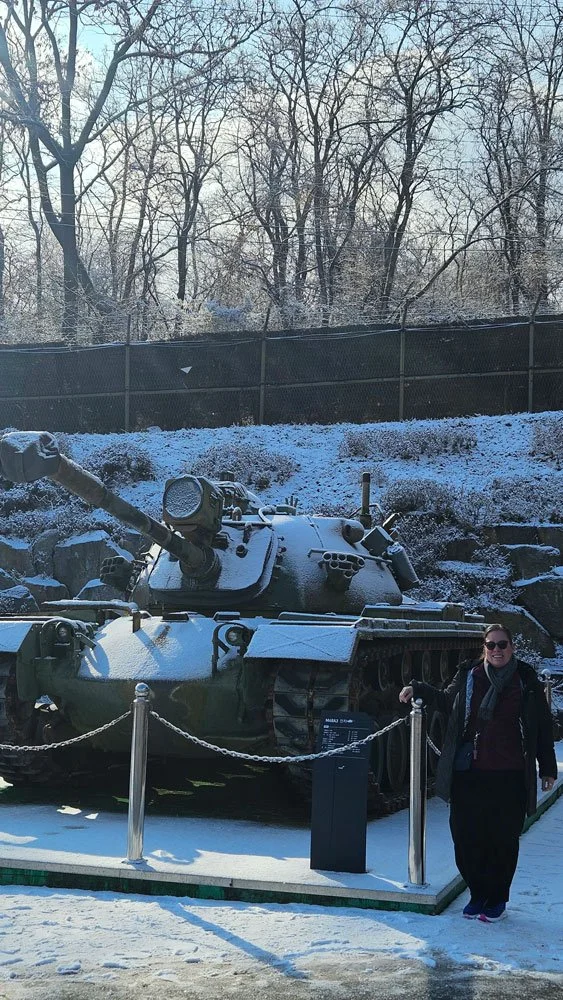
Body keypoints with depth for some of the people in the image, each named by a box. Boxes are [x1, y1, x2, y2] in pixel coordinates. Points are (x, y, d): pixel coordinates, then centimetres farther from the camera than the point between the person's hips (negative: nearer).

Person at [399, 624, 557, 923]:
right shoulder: (468, 676, 4)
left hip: (509, 777, -2)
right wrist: (417, 689, 13)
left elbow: (543, 727, 7)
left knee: (503, 839, 4)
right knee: (466, 837, 4)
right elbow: (447, 700, 24)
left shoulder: (527, 681, 1)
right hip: (468, 774, 2)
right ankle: (478, 895, 23)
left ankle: (497, 899, 21)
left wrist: (548, 768, 8)